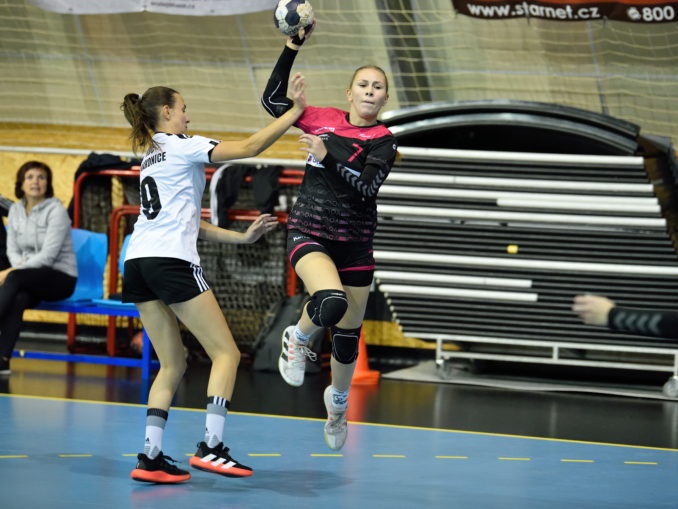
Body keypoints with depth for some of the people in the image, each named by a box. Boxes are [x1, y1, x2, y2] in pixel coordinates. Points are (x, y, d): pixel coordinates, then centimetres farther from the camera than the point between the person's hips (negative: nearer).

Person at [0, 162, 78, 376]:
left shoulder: (56, 210, -10)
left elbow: (48, 255, -18)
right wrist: (19, 266, -12)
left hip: (61, 276, -4)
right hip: (30, 280, 4)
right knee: (18, 298, -34)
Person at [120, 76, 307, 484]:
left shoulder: (153, 158, 26)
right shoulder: (181, 146, 0)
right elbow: (250, 148, -8)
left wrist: (242, 237, 21)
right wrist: (295, 112, -3)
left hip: (139, 263, 9)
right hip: (172, 262, -8)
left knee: (173, 364, 10)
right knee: (226, 353, -2)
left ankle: (151, 457, 0)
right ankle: (211, 446, -13)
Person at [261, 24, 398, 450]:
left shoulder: (383, 141, -4)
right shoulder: (324, 120, 2)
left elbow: (367, 186, -18)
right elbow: (273, 100, 4)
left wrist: (328, 157, -28)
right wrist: (291, 50, -2)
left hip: (355, 245, 1)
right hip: (309, 235, -1)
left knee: (349, 332, 11)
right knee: (331, 302, -31)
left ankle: (338, 400, 39)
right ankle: (297, 339, 3)